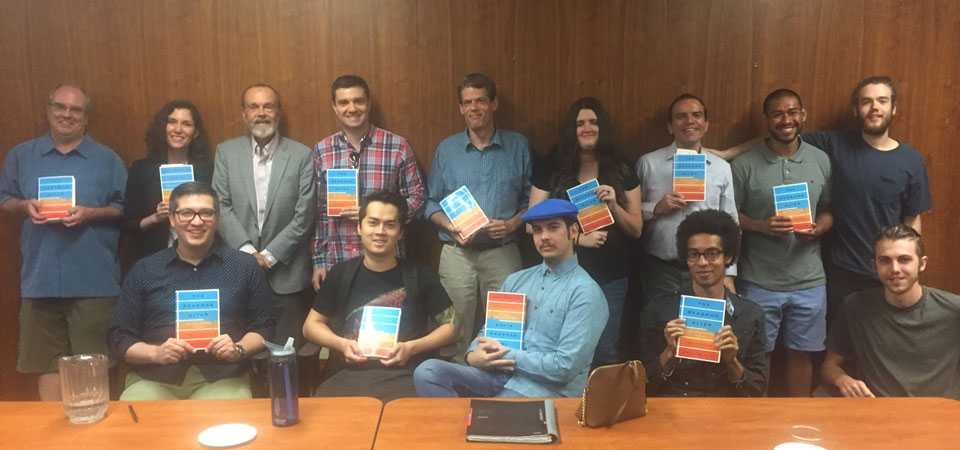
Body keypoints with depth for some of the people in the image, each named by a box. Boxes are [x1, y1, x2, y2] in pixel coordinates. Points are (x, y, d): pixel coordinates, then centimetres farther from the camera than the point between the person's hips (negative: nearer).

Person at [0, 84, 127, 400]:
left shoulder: (108, 160, 5)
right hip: (41, 277, 2)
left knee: (93, 364, 2)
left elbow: (126, 209, 3)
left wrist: (91, 213, -14)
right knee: (47, 362, 8)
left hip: (93, 280, -2)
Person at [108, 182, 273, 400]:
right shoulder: (143, 270, 11)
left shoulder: (245, 266, 9)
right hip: (152, 380, 1)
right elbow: (119, 338, 11)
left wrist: (239, 349, -7)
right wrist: (156, 353, -8)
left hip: (222, 379, -1)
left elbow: (264, 327, 13)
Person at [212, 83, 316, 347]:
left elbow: (304, 215, -5)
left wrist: (270, 254, -10)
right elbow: (221, 207, 0)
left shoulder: (301, 155, -1)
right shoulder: (226, 152, 5)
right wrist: (247, 252, -11)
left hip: (286, 273, -1)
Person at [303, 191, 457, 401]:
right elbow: (311, 325, 18)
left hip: (405, 375, -2)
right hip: (351, 374, 2)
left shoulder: (420, 276, 5)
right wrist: (342, 344, -2)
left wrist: (411, 348, -7)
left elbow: (451, 325, 9)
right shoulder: (341, 274, 10)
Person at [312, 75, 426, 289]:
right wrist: (319, 261, 5)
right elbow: (318, 211, 6)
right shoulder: (321, 151, 3)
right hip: (336, 262, 2)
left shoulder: (398, 146, -4)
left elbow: (417, 196, 1)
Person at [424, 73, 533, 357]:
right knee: (456, 334, 5)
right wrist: (451, 226, -8)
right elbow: (432, 204, 10)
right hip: (457, 254, 1)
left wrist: (512, 223, -11)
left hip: (503, 253, 0)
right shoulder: (446, 149, 8)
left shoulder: (518, 147, 5)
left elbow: (531, 200, 6)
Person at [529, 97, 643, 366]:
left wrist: (614, 205, -14)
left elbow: (636, 230, 5)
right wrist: (579, 237, -15)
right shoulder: (551, 172, 1)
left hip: (609, 277, 1)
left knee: (605, 354, 7)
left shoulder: (623, 174, 5)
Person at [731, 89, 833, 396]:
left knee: (801, 354, 14)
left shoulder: (821, 161, 5)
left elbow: (829, 210, 11)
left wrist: (818, 229, -10)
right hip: (759, 282, -2)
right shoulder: (744, 165, -6)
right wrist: (761, 226, -19)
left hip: (809, 281, 3)